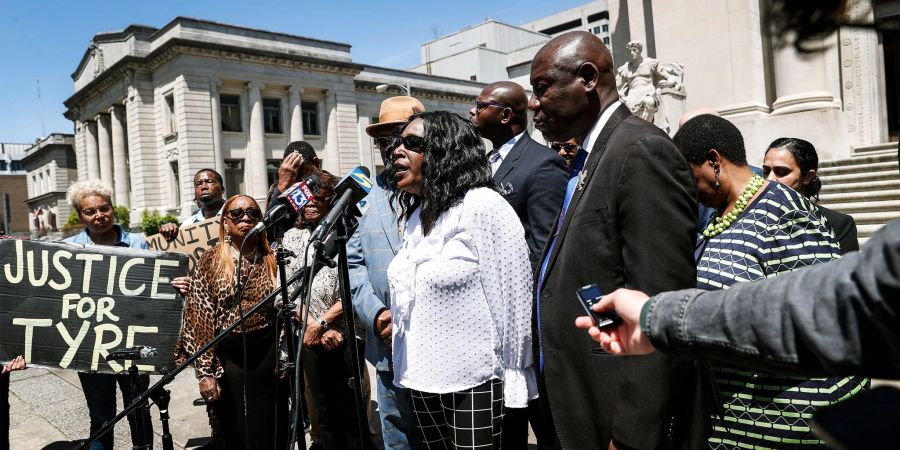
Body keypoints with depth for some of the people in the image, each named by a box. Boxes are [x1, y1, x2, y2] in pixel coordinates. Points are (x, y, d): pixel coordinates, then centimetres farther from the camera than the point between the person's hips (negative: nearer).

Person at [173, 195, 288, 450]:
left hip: (267, 354, 1)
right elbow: (200, 318, -4)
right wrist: (205, 371, -9)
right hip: (227, 357, -1)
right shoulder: (210, 262, -1)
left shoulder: (272, 260, 4)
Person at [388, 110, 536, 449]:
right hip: (421, 379, 7)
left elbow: (512, 292, -13)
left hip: (472, 382, -7)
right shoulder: (415, 215, 7)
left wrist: (512, 374, -9)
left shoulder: (482, 206, -14)